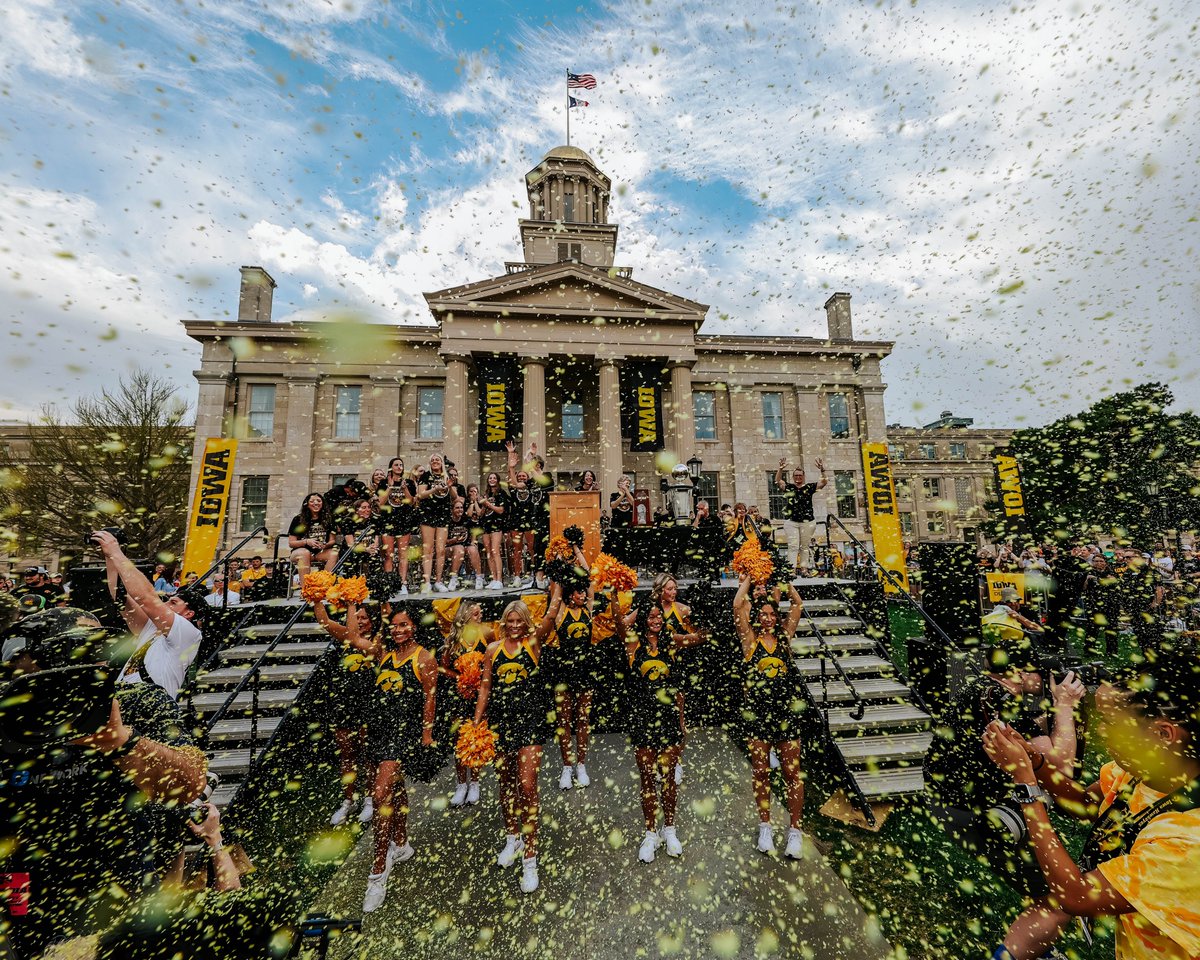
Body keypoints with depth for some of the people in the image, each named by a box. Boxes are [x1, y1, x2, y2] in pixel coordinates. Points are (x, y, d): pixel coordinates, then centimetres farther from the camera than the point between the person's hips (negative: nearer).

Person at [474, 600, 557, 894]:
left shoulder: (533, 642, -5)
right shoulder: (493, 649, 4)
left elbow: (552, 616, -20)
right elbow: (485, 687, 9)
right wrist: (476, 721, 5)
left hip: (530, 720, -3)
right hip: (500, 721, 4)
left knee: (527, 786, -4)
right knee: (506, 783, 18)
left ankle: (530, 858, 11)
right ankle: (513, 838, 41)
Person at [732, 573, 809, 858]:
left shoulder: (784, 638, 4)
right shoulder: (750, 641, -2)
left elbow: (797, 605, 3)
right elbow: (737, 605, -14)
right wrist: (747, 581, -2)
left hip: (786, 712, 2)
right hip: (756, 713, -1)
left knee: (792, 772, 8)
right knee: (761, 772, 11)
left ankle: (795, 830, 24)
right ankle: (765, 827, 29)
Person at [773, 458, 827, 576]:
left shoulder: (809, 487, 7)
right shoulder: (788, 487, 5)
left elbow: (824, 482, 0)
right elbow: (777, 481, -9)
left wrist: (822, 470, -14)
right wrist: (781, 469, -24)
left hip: (807, 522, 2)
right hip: (791, 521, -2)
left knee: (805, 546, 8)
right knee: (793, 546, -5)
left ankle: (804, 568, 15)